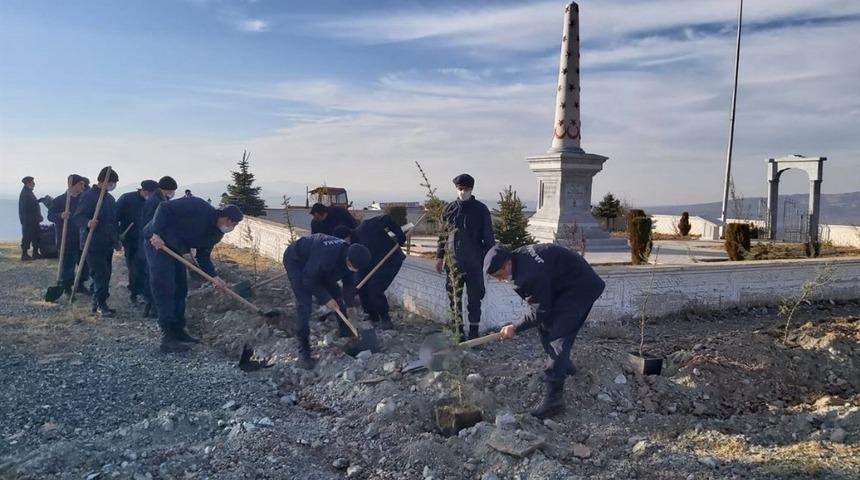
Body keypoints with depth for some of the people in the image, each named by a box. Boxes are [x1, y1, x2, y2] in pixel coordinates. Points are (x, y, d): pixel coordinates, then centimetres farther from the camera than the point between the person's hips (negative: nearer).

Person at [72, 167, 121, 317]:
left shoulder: (109, 198, 16)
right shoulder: (88, 196, -10)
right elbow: (77, 217, -18)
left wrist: (116, 240, 25)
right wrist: (88, 223, -38)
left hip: (107, 244, 9)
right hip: (93, 244, -9)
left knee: (105, 275, 11)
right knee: (100, 274, -10)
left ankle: (98, 304, 20)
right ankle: (100, 304, -3)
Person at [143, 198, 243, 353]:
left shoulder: (217, 234, -1)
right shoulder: (199, 208, -25)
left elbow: (203, 256, 4)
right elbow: (164, 208, -24)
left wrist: (214, 277, -11)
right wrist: (157, 233, -28)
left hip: (176, 249, 9)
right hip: (157, 242, -9)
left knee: (180, 289, 10)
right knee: (165, 288, -13)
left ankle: (178, 331, 21)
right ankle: (168, 339, -13)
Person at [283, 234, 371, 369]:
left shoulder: (349, 254, -20)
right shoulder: (326, 256, -44)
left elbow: (348, 282, -5)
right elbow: (309, 280, -31)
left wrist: (349, 304, -11)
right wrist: (325, 299, -24)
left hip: (317, 266, 8)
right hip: (296, 261, -7)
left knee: (337, 296, 6)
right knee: (304, 303, -18)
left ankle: (346, 335, 25)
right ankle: (303, 351, -12)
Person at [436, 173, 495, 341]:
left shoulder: (481, 209, -2)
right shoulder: (449, 209, 5)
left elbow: (488, 237, 0)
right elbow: (442, 235, 11)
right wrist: (439, 257, 9)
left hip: (474, 262, -2)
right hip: (453, 262, 3)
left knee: (474, 298, 3)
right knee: (454, 298, 8)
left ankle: (474, 332, 12)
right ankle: (457, 331, 19)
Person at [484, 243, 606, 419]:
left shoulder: (531, 274, -33)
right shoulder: (517, 256, -5)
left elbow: (541, 312, -22)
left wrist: (516, 328, -15)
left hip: (582, 287, -10)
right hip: (562, 285, 10)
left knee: (559, 334, -17)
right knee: (545, 326, 13)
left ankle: (554, 398, -18)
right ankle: (564, 366, 34)